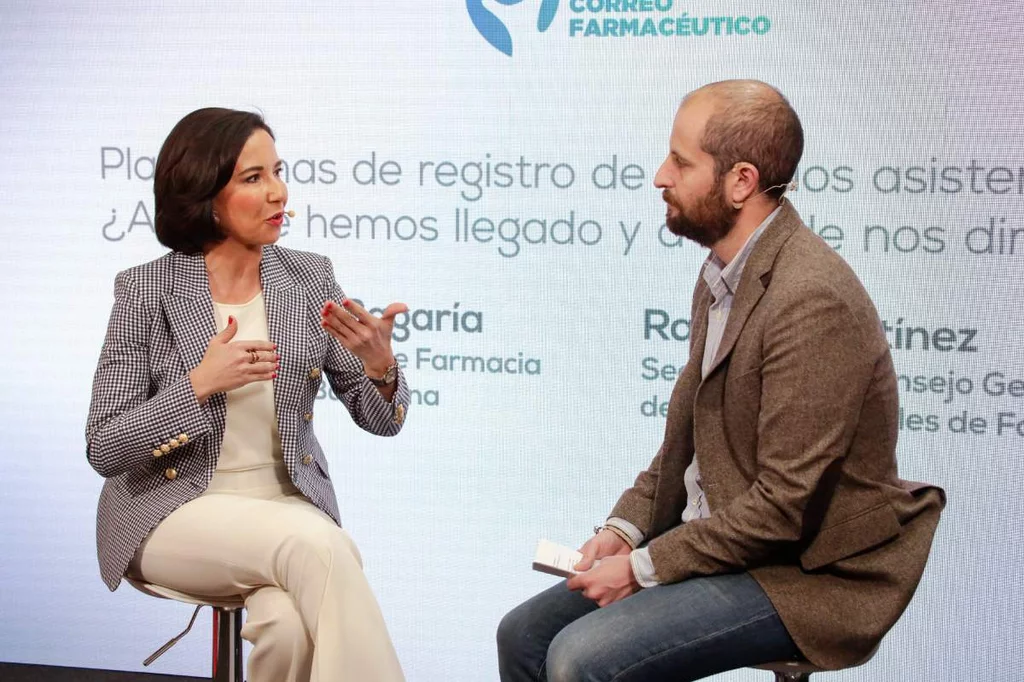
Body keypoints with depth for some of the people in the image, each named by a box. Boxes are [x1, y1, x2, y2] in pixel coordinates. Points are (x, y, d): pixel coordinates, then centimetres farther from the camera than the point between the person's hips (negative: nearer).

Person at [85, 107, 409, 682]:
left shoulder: (310, 278, 0)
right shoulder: (146, 291, -7)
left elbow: (381, 420, 1)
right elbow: (105, 450, -7)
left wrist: (379, 364, -21)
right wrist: (198, 385, -20)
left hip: (289, 503, 2)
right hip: (175, 511, -2)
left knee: (292, 624, -30)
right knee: (318, 545, -31)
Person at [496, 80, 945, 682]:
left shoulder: (811, 300, -24)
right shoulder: (724, 274, 7)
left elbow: (784, 503, -24)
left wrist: (645, 566, -16)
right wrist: (626, 527, 1)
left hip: (805, 574, -9)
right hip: (716, 541, 9)